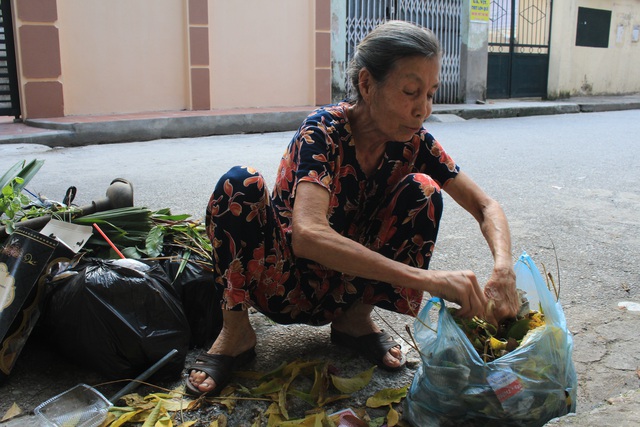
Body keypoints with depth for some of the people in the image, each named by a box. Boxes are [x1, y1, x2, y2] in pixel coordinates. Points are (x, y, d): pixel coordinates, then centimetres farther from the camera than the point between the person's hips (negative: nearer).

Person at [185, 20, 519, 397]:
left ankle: (355, 319, -5)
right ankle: (236, 330, -13)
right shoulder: (323, 132, -26)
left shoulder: (413, 142, -11)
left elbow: (485, 206, -7)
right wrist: (426, 278, -49)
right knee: (241, 184, -31)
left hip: (347, 286, 4)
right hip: (284, 284, -3)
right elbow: (308, 235, -42)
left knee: (422, 190, -18)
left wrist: (504, 269, -29)